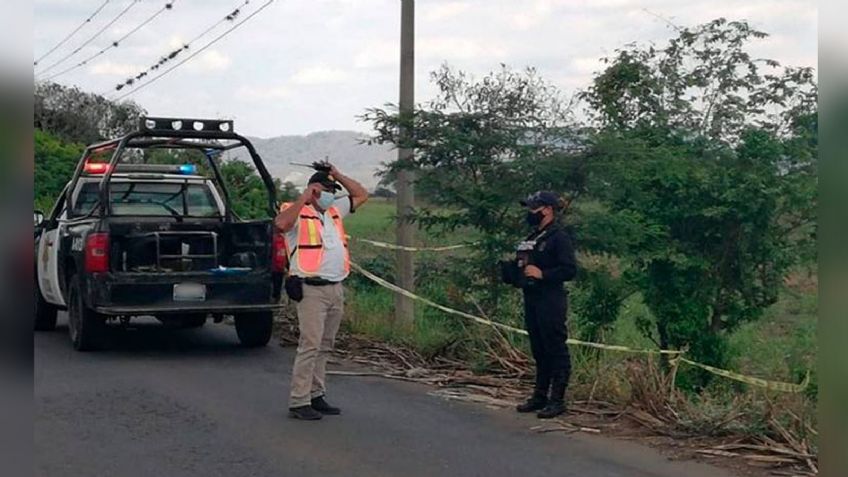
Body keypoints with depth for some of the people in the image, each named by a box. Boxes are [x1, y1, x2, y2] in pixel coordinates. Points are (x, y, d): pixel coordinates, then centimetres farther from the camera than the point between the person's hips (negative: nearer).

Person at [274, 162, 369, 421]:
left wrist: (339, 176, 13)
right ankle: (298, 403, -7)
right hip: (312, 290, -8)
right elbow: (281, 224, -28)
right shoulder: (299, 213, -6)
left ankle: (316, 396, 18)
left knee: (325, 347, 11)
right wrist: (304, 197, -22)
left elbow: (361, 195, 26)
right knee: (310, 346, -10)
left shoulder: (335, 211, 16)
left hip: (336, 289, 8)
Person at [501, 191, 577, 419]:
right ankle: (540, 396, 22)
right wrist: (507, 267, 6)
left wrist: (542, 274, -21)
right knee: (538, 351, 15)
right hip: (532, 299, 9)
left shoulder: (559, 237, -11)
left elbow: (570, 270, -18)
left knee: (555, 350, -4)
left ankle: (557, 400, 0)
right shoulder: (533, 237, 18)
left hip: (551, 302, -9)